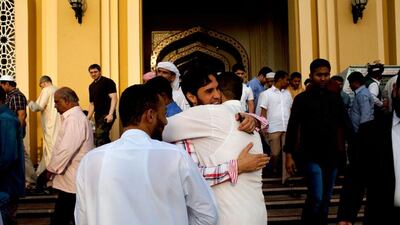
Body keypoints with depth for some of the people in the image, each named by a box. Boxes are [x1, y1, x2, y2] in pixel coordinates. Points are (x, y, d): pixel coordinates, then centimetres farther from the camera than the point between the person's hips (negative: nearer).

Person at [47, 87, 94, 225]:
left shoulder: (74, 119, -18)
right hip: (73, 178, 10)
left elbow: (66, 149, -24)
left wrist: (52, 168, -11)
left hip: (72, 180, -10)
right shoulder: (73, 117, 15)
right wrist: (54, 167, 15)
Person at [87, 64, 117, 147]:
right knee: (104, 138, 10)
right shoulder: (91, 86, 17)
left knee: (99, 138, -18)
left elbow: (113, 98, -13)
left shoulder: (108, 82, -5)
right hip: (98, 116, 8)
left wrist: (110, 114, -23)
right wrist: (88, 118, 15)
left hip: (107, 115, -8)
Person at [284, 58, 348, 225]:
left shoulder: (335, 98, 7)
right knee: (316, 197, -11)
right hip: (311, 156, -4)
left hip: (332, 156, 4)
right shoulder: (302, 98, -3)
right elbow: (292, 128, -3)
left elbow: (345, 125, 10)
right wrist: (289, 155, -8)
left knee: (326, 199, 10)